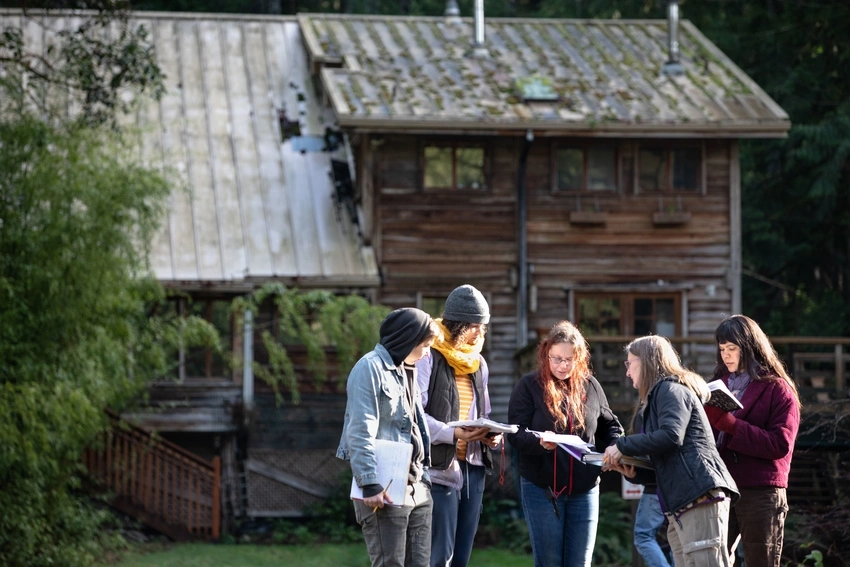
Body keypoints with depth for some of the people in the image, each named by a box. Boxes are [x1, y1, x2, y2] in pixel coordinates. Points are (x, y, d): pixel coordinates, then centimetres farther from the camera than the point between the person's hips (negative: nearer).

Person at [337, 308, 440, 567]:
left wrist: (423, 476, 14)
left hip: (416, 489, 9)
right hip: (385, 490, -9)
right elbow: (361, 433, -16)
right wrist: (370, 484, -21)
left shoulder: (406, 371, 20)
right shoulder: (371, 368, -9)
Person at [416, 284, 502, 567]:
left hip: (473, 467, 8)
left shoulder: (478, 363, 16)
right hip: (440, 467, -7)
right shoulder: (429, 358, -8)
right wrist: (452, 434, -25)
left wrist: (490, 435, 0)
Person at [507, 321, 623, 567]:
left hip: (584, 489, 3)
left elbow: (609, 426, 18)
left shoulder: (590, 386, 7)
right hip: (542, 488, -3)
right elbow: (516, 432, -10)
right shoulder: (529, 386, -3)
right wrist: (539, 442, -31)